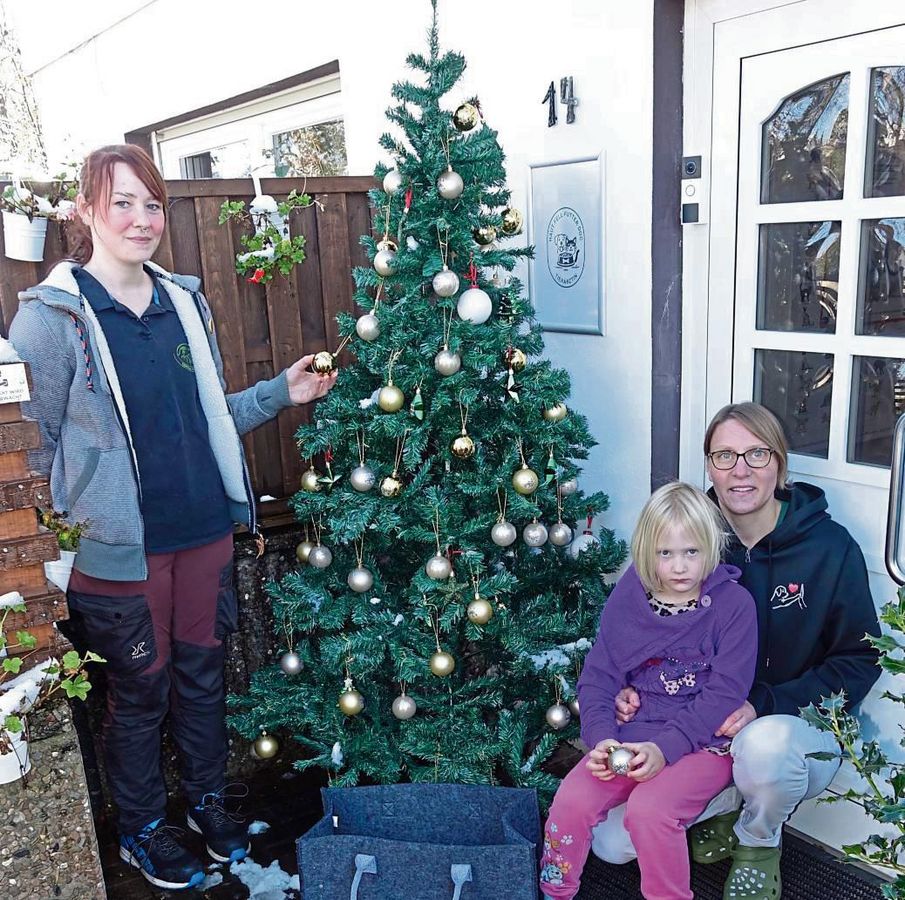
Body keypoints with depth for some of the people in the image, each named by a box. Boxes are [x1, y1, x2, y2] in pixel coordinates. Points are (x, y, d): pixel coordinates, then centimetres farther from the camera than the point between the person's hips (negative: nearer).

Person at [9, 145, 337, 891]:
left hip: (205, 527, 5)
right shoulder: (52, 314, -10)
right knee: (141, 689, 13)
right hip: (122, 544, -4)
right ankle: (142, 828, 38)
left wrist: (281, 392, 5)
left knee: (203, 670, 19)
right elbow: (37, 439, -8)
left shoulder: (184, 301, 6)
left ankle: (209, 798, 43)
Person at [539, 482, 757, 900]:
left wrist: (665, 748, -22)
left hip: (704, 743, -3)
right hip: (630, 736, 3)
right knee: (570, 801, -15)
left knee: (648, 809, -27)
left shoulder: (733, 603, -8)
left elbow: (725, 692, -13)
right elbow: (598, 676, 2)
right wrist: (601, 738, -14)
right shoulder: (627, 597, 1)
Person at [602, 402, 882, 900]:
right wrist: (632, 690, -14)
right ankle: (725, 809, 16)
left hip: (799, 727, -2)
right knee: (612, 843, -12)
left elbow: (860, 660, -8)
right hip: (697, 731, 3)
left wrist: (765, 704, -22)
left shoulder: (830, 547, -12)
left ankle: (759, 843, -3)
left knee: (764, 742, -39)